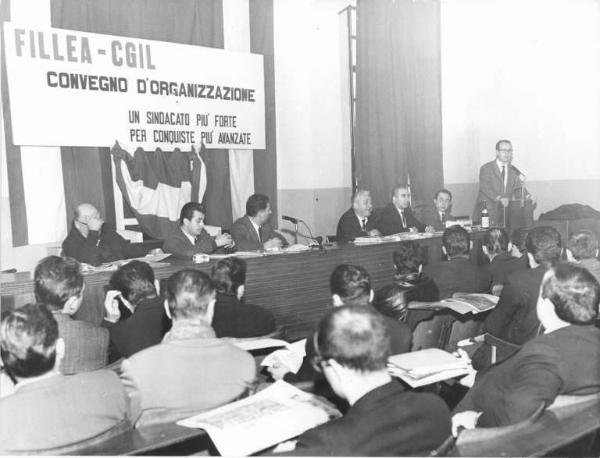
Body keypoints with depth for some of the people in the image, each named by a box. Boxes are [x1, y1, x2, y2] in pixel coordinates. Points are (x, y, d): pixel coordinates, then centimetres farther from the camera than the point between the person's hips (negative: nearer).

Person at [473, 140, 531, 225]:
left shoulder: (514, 170, 15)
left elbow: (519, 188, 11)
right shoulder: (486, 168, -1)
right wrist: (500, 198, -27)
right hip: (486, 211, -4)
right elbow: (485, 189, -12)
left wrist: (527, 196, -11)